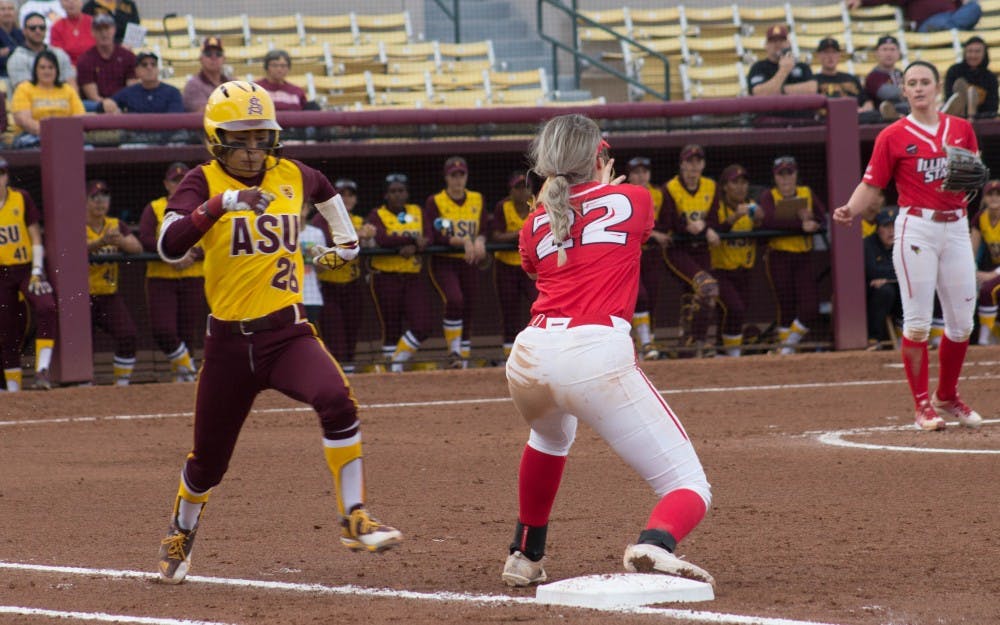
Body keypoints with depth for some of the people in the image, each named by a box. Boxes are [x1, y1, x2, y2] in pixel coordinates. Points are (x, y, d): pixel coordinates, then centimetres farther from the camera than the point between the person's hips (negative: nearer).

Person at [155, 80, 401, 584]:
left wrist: (345, 238, 37)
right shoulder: (203, 183, -8)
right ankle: (180, 535, 42)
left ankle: (354, 520, -18)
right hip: (230, 340, -2)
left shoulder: (291, 177, 5)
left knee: (336, 400, -28)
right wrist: (224, 202, -35)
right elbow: (169, 247, -27)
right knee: (208, 461, 10)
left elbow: (323, 188, 31)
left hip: (288, 332, 2)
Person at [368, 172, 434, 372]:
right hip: (386, 276, -3)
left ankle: (398, 361, 7)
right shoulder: (377, 215, 0)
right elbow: (381, 240, -19)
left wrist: (414, 248, -24)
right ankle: (393, 370, 10)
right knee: (391, 328, 0)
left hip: (414, 276, 3)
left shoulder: (418, 212, 12)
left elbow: (428, 238, -3)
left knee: (423, 326, -9)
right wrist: (412, 238, -18)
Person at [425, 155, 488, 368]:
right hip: (443, 263, -4)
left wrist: (479, 241, -16)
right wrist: (463, 241, -23)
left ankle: (463, 361, 13)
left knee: (467, 311, 4)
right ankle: (454, 352, -15)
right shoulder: (434, 202, -2)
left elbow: (483, 231, 8)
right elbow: (433, 237, -13)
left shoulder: (477, 200, 10)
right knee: (454, 299, -27)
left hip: (469, 263, 4)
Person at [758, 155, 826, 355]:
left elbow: (821, 218, 0)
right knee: (786, 306, -3)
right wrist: (801, 224, -26)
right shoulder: (768, 196, 0)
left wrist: (810, 222, -23)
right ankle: (785, 347, 15)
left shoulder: (807, 193, 12)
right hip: (779, 257, -3)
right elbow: (769, 220, -20)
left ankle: (790, 342, 17)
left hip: (804, 256, 3)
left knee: (811, 309, -6)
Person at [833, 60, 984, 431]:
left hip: (956, 228, 4)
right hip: (916, 229, -4)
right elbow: (871, 184, -3)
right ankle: (922, 405, 0)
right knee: (917, 320, -6)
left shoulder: (961, 129, 9)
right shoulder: (893, 136, -1)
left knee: (962, 321, 6)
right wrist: (850, 210, -22)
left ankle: (948, 397, 24)